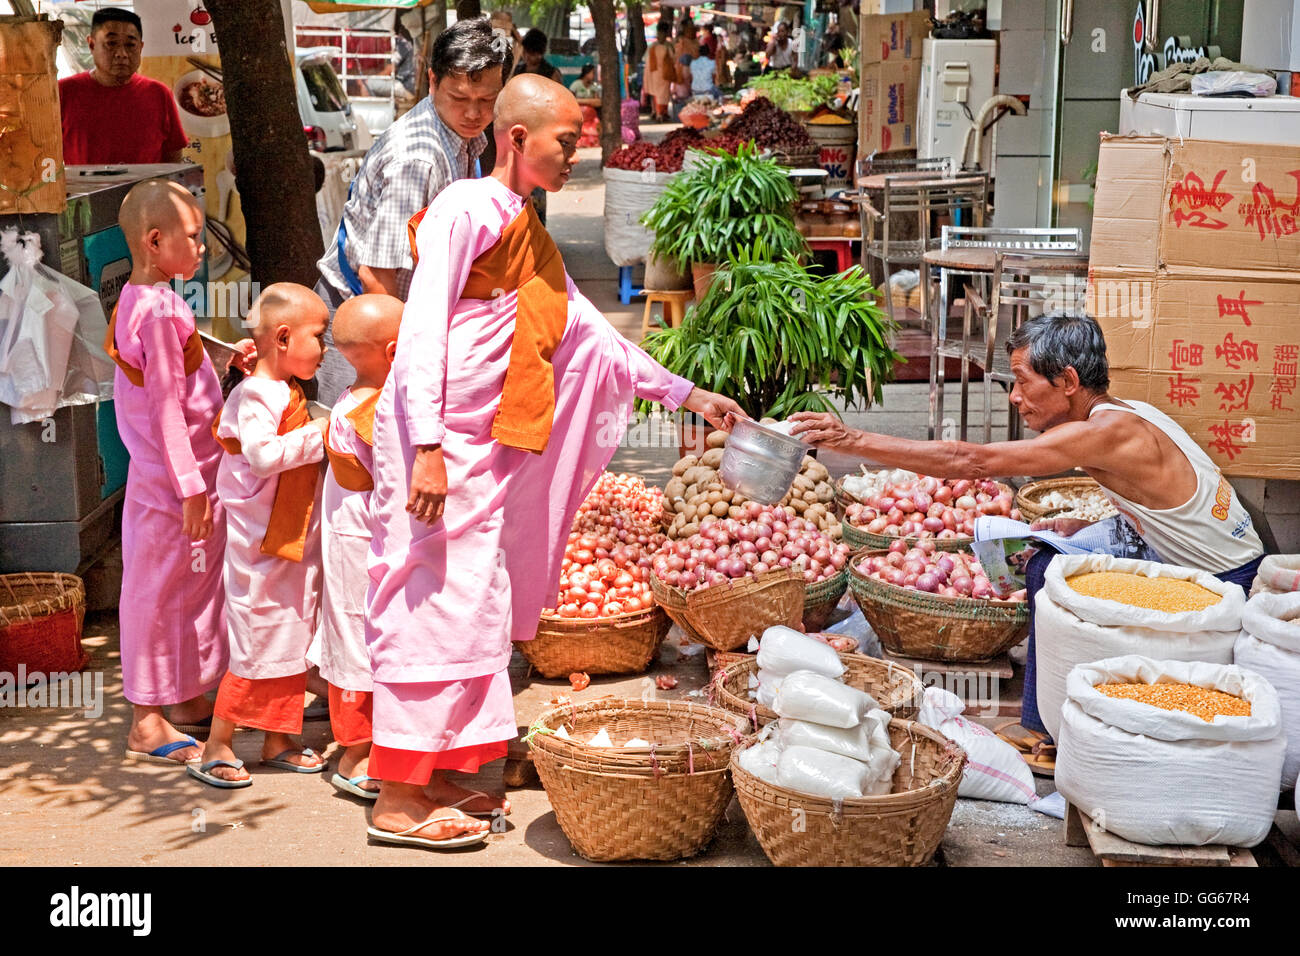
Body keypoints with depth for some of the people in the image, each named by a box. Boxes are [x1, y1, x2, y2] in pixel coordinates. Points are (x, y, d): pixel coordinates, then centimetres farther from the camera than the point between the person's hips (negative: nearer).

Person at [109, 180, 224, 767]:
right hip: (171, 481, -10)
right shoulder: (159, 310, -20)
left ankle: (189, 697, 31)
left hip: (161, 474, 10)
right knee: (159, 591, -1)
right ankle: (148, 723, 8)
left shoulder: (137, 300, 10)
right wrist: (191, 486, -20)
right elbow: (167, 407, -21)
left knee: (195, 584, 18)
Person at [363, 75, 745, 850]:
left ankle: (438, 776, 18)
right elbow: (422, 328, -14)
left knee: (476, 604, 9)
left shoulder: (529, 239, 20)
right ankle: (397, 800, -2)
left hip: (483, 447, 9)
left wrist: (688, 394, 24)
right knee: (431, 600, -8)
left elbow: (591, 332, 25)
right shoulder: (466, 209, -7)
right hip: (434, 438, -9)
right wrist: (428, 448, -21)